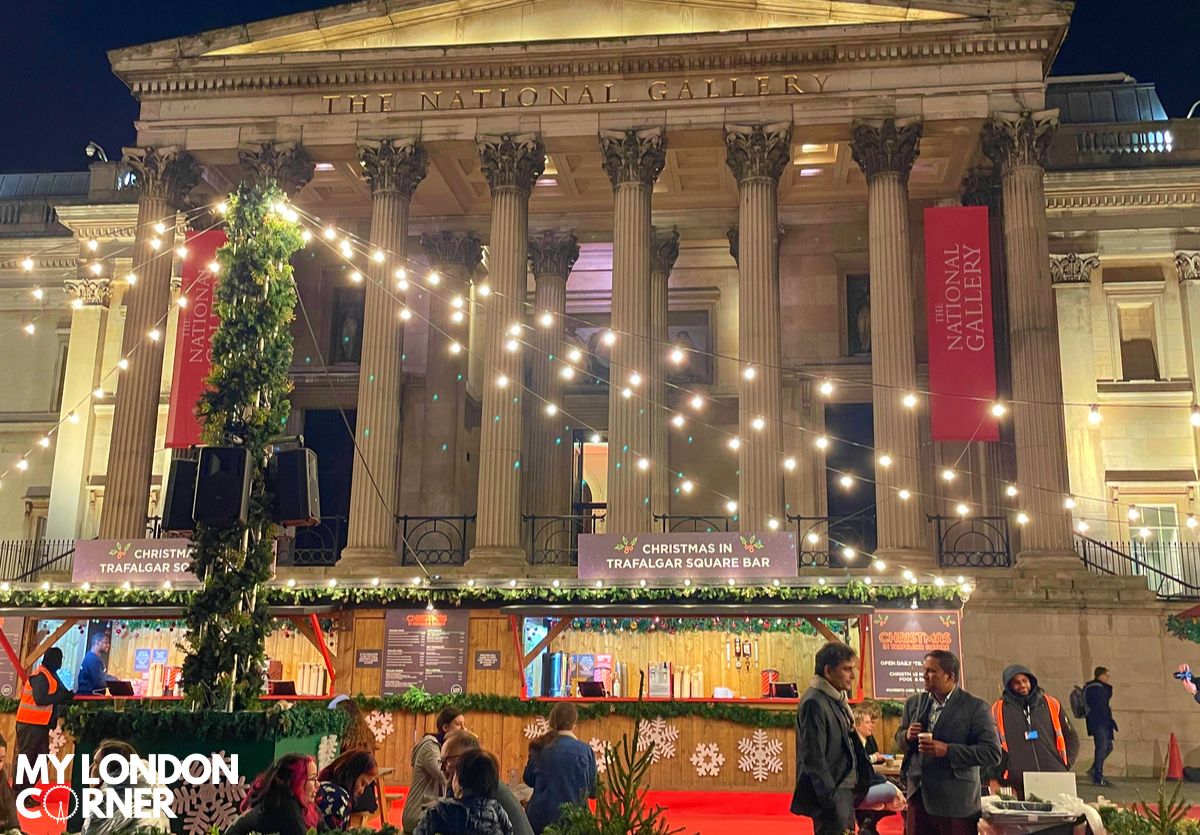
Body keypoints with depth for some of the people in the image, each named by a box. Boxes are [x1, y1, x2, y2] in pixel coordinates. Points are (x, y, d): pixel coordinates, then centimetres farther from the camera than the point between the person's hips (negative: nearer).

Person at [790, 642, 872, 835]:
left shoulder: (836, 699, 11)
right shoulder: (814, 703, -19)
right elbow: (814, 758, -21)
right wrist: (831, 798, -21)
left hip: (844, 789, 10)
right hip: (830, 793, -10)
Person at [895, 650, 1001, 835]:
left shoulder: (975, 707, -7)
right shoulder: (913, 703, 9)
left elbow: (993, 754, -13)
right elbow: (899, 743, 19)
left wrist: (947, 750, -22)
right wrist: (907, 736, -6)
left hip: (956, 804, -5)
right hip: (918, 798, 5)